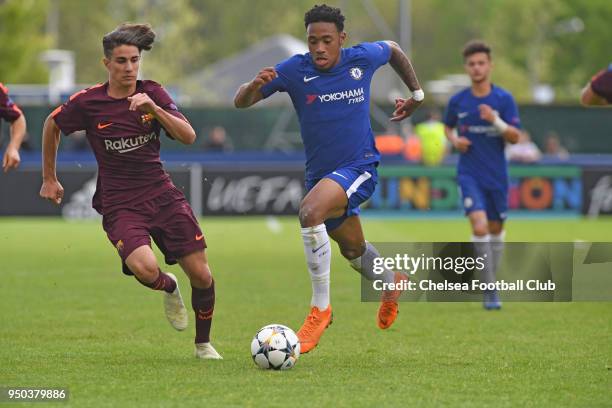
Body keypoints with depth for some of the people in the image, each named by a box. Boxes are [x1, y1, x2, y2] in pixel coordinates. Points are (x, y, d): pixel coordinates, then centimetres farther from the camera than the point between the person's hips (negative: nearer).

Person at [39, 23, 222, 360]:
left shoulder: (152, 93, 1)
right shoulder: (87, 102, -5)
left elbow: (188, 136, -7)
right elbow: (52, 126, 14)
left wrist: (153, 109, -22)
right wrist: (49, 179, 18)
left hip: (163, 196, 3)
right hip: (120, 205, -3)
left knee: (201, 275, -4)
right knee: (145, 269, -29)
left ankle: (203, 344, 22)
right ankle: (169, 288, 10)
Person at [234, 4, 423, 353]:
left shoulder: (363, 59, -9)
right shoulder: (295, 70, -10)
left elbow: (394, 49, 15)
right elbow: (241, 103, -12)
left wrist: (416, 93, 20)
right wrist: (255, 85, -34)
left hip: (359, 167, -4)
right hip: (321, 173, 4)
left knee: (310, 211, -33)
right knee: (354, 250, 24)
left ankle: (320, 308, -24)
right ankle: (390, 284, 59)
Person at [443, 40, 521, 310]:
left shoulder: (503, 99, -3)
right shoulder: (458, 101, 1)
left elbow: (515, 137, -7)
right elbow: (447, 126, 20)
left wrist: (496, 120, -24)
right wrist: (454, 140, -2)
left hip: (497, 175, 1)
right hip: (469, 174, -1)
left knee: (495, 229, 12)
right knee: (479, 225, -19)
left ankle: (491, 282, 32)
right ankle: (490, 290, -17)